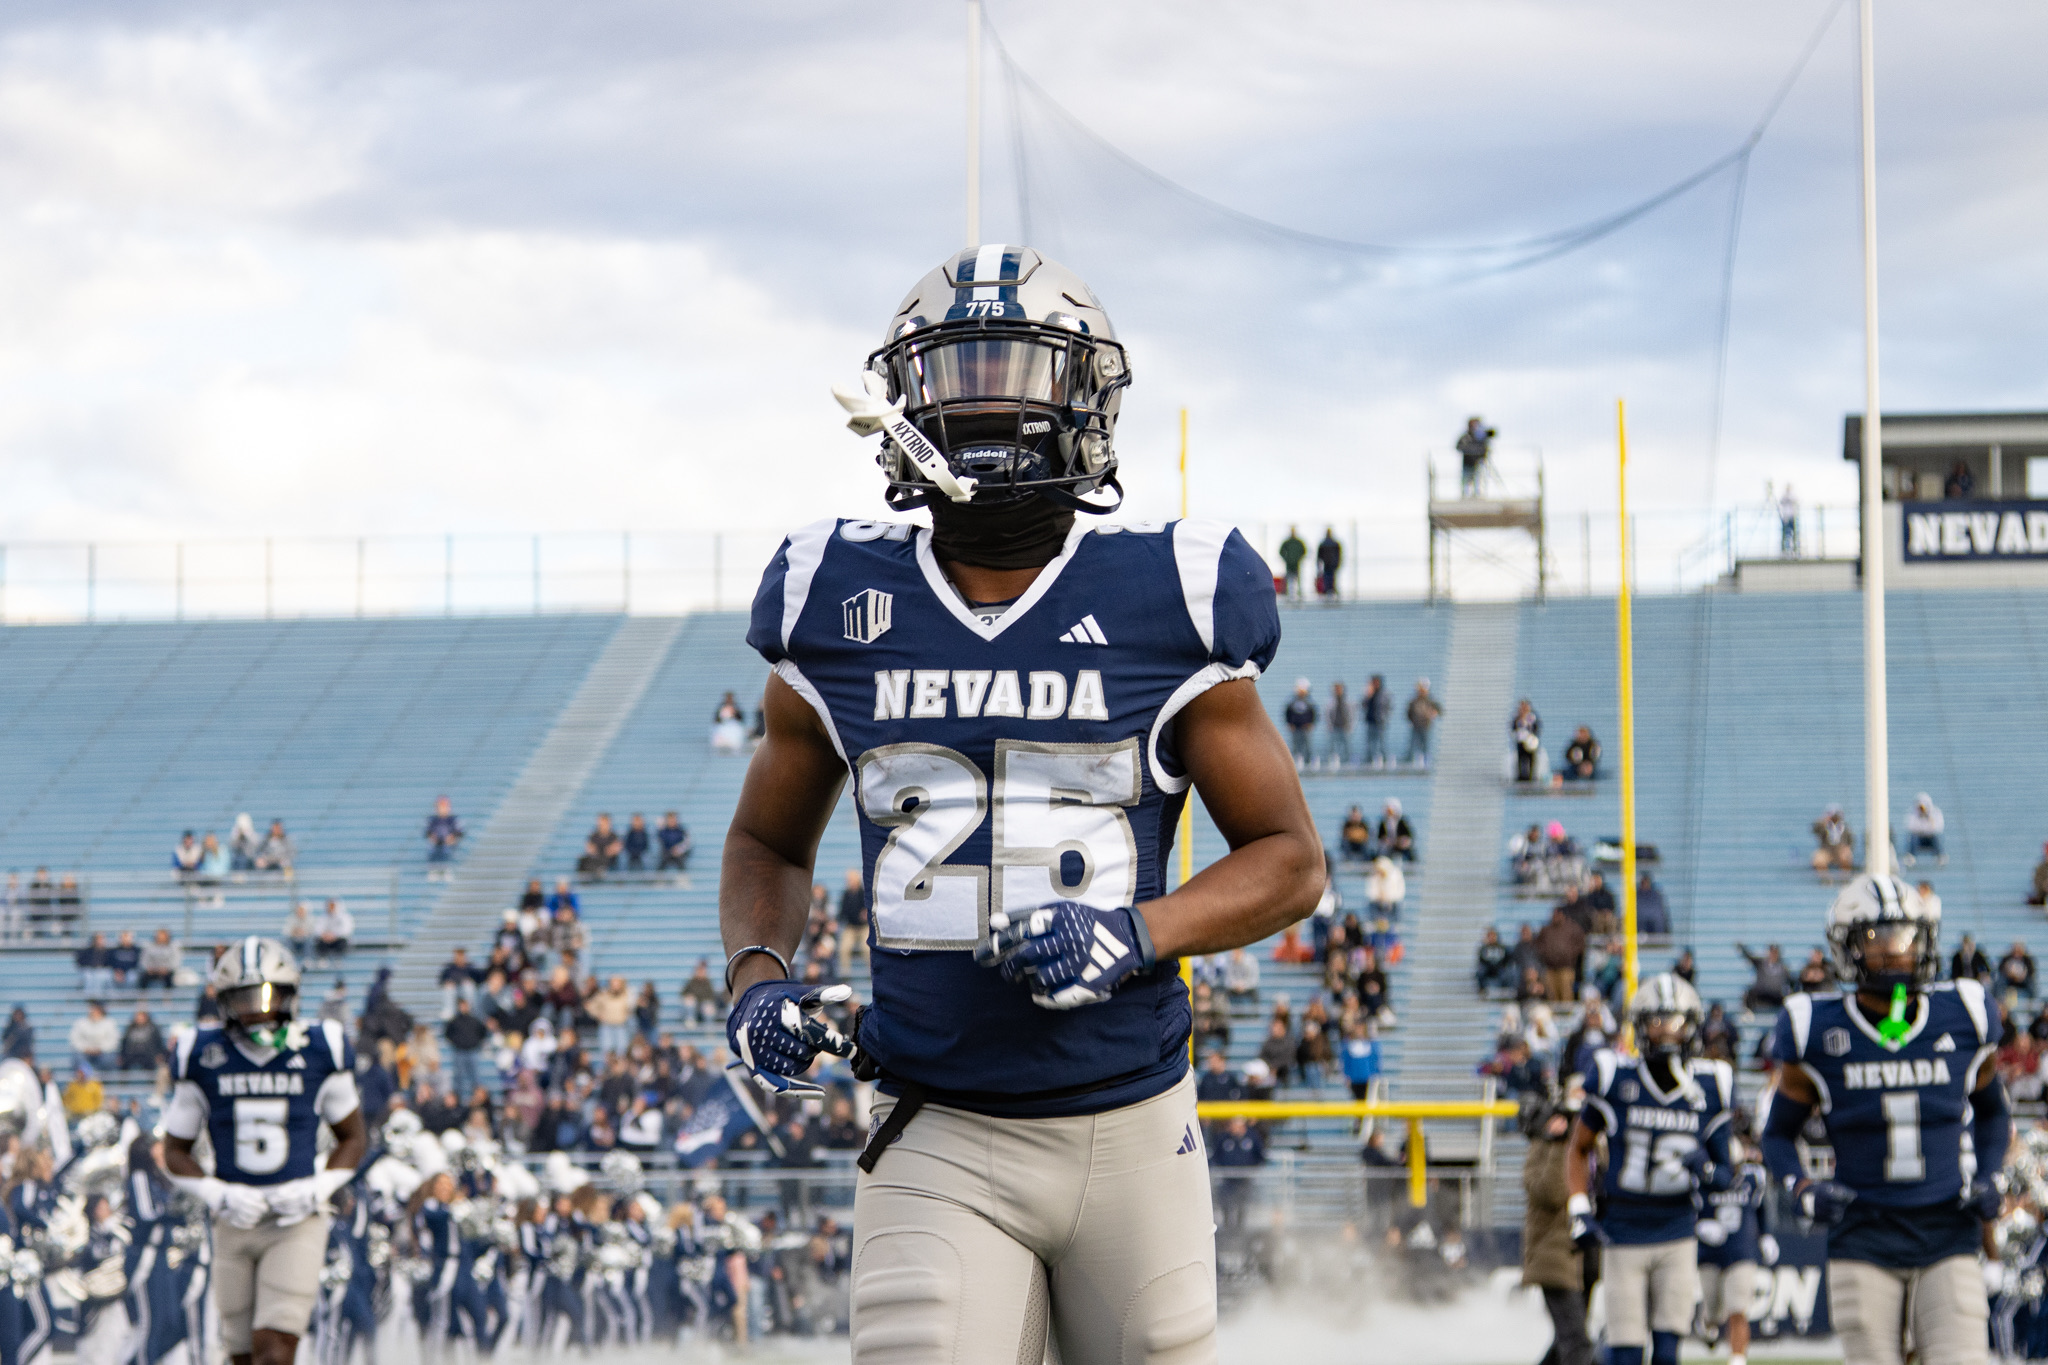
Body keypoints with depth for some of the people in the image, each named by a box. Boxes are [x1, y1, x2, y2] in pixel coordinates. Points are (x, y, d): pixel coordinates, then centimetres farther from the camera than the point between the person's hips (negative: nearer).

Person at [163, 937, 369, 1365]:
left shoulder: (319, 1052, -1)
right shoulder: (203, 1057, 0)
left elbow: (353, 1137, 11)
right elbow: (175, 1151, 9)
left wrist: (317, 1189, -8)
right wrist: (219, 1196, -9)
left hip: (297, 1222, -2)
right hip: (234, 1222, 2)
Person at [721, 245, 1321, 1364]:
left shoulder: (1163, 611, -2)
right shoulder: (842, 616, 3)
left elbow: (1290, 859, 4)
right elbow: (769, 843, 19)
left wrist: (1135, 935, -15)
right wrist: (757, 976, -2)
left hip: (1132, 1134, 0)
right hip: (939, 1148, 0)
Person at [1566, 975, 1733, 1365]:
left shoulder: (1709, 1089, 0)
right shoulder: (1615, 1080, -6)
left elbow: (1726, 1169, 7)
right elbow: (1579, 1149, 7)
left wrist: (1708, 1173, -17)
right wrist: (1579, 1211, -5)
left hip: (1677, 1236, 2)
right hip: (1623, 1235, -2)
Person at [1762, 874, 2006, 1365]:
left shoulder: (1962, 1021, 3)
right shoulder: (1818, 1034, -3)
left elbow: (1992, 1112, 21)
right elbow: (1779, 1132, 10)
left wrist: (1987, 1177, 4)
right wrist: (1803, 1190, -8)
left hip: (1948, 1241, 1)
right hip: (1864, 1243, -1)